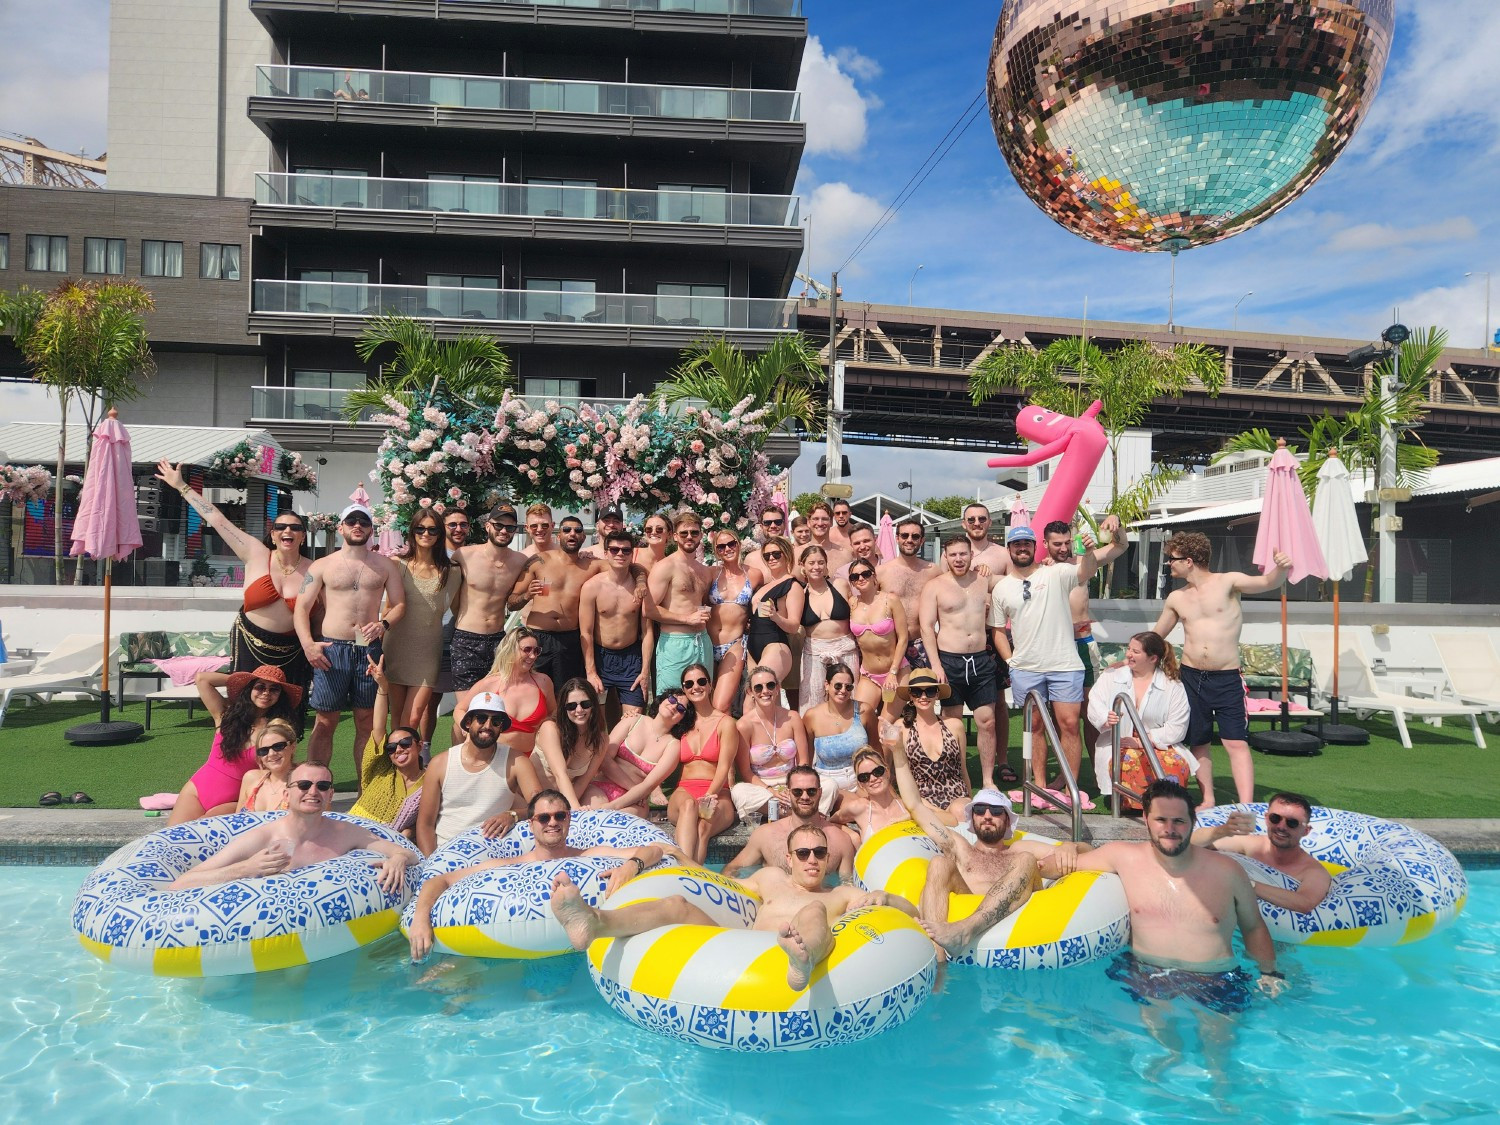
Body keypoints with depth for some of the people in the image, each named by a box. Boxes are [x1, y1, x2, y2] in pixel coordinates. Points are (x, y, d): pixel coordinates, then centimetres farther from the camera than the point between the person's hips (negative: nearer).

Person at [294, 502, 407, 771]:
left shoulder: (385, 565, 11)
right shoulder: (322, 566, 6)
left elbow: (399, 604, 10)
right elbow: (302, 608, 2)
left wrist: (384, 624, -10)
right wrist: (307, 644, -12)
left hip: (369, 648, 1)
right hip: (331, 648, -1)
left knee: (367, 721, 6)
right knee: (326, 721, 0)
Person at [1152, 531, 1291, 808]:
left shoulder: (1228, 582, -4)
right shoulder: (1176, 598, 8)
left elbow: (1267, 582, -19)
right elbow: (1155, 636, 20)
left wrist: (1280, 568, -40)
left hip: (1227, 679, -4)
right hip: (1191, 678, 5)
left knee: (1236, 743, -9)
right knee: (1197, 743, 10)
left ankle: (1246, 808, -11)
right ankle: (1208, 801, 23)